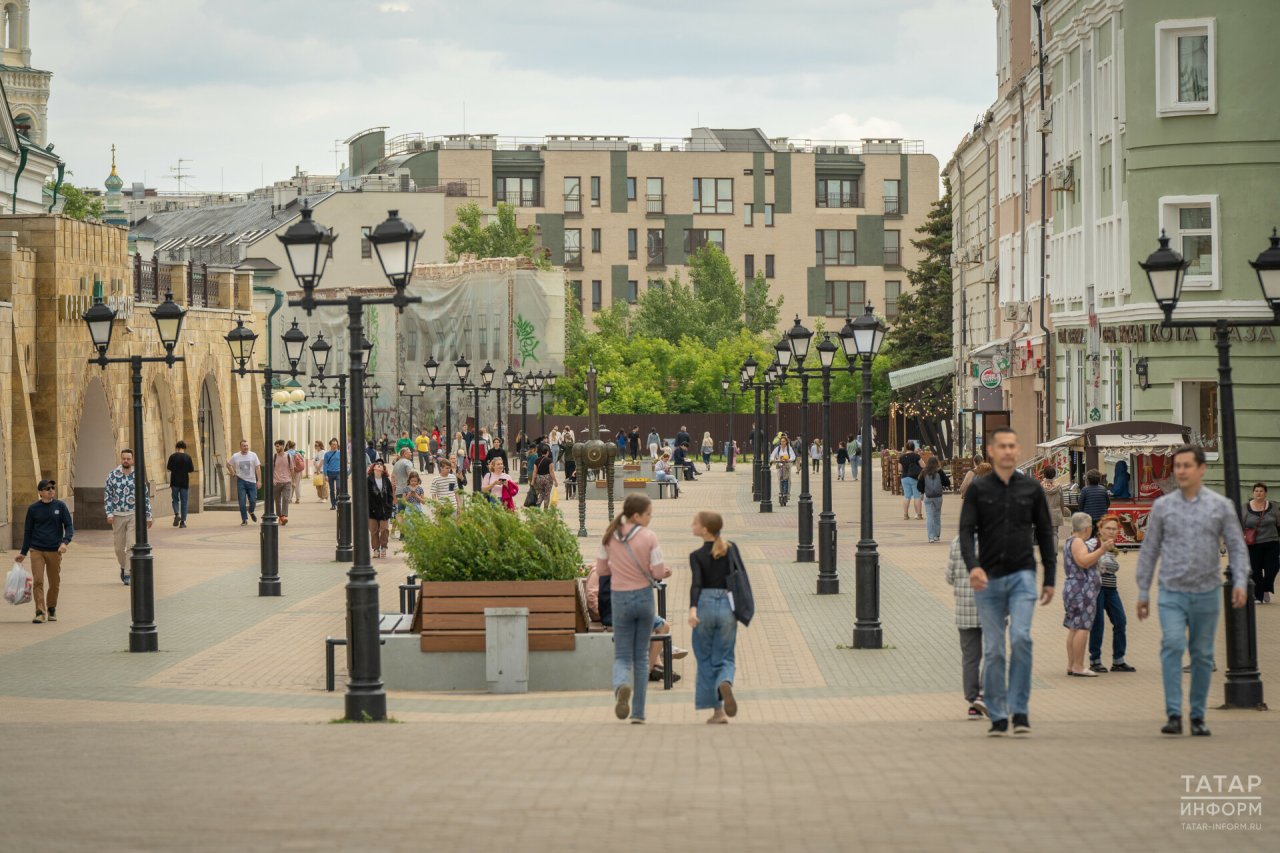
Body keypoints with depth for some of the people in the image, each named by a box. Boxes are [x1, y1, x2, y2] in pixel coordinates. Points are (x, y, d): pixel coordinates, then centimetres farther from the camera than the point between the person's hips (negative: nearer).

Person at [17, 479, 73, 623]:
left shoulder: (60, 506, 2)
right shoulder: (33, 508, 3)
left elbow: (69, 526, 1)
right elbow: (28, 531, 11)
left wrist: (65, 542, -18)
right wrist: (23, 553, 10)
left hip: (55, 551, 1)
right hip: (37, 550, -1)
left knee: (55, 583, 7)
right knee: (38, 581, -13)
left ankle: (52, 609, 27)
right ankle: (40, 612, -12)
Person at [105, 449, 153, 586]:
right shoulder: (112, 476, 2)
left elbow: (145, 496, 7)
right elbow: (107, 496, 3)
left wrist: (148, 516, 7)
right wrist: (109, 514, -8)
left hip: (133, 514, -1)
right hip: (118, 516, 1)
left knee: (132, 546, -12)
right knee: (119, 547, 8)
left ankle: (128, 575, -9)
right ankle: (123, 566, 35)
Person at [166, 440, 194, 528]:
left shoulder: (172, 456, -4)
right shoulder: (188, 457, -4)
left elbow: (169, 469, -4)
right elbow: (191, 471, -2)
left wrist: (166, 465, 16)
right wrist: (193, 466, 17)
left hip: (175, 482, 0)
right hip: (184, 483, 0)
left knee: (175, 500, 14)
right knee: (184, 502, 7)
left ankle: (177, 514, -12)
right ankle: (183, 521, 6)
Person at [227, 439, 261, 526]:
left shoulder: (253, 455, 0)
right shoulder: (235, 456, 2)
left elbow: (258, 468, -1)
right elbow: (228, 464, 18)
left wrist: (259, 481, -9)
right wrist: (234, 474, 6)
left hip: (251, 481, 0)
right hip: (241, 481, 0)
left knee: (253, 501, -1)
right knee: (242, 502, -7)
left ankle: (251, 512, 30)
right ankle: (244, 519, 0)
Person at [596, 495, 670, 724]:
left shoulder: (610, 536, -2)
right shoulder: (649, 537, -12)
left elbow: (601, 569, 5)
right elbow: (658, 572, -12)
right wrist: (663, 572, 11)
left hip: (620, 599, 1)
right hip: (644, 597, -1)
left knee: (622, 656, 6)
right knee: (641, 657, 13)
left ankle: (622, 687, -29)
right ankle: (638, 712, 11)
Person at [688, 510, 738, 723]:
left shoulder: (697, 556, -4)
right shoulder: (730, 550, 5)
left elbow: (696, 583, -18)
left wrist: (692, 609, -28)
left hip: (704, 605, -2)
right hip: (726, 607, 2)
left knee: (705, 660, 10)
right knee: (724, 658, 7)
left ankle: (718, 711, 7)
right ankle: (725, 683, -29)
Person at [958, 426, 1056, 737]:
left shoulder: (1032, 489, 8)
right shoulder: (978, 489, 4)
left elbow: (1044, 533, 14)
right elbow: (966, 531, -3)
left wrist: (1049, 578, 11)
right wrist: (973, 566, -22)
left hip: (1022, 575, 0)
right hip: (988, 579, 0)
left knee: (1020, 637, -19)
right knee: (993, 650, 2)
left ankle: (1019, 708, -10)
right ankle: (997, 715, 10)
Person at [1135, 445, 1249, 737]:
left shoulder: (1221, 506, 4)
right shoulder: (1162, 506, 5)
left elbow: (1236, 546, 5)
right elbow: (1149, 551, 10)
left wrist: (1240, 582, -10)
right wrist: (1143, 593, 9)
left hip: (1206, 592, 1)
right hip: (1172, 592, -1)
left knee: (1202, 655, 5)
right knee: (1172, 645, -18)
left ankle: (1198, 716, 16)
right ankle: (1174, 715, -20)